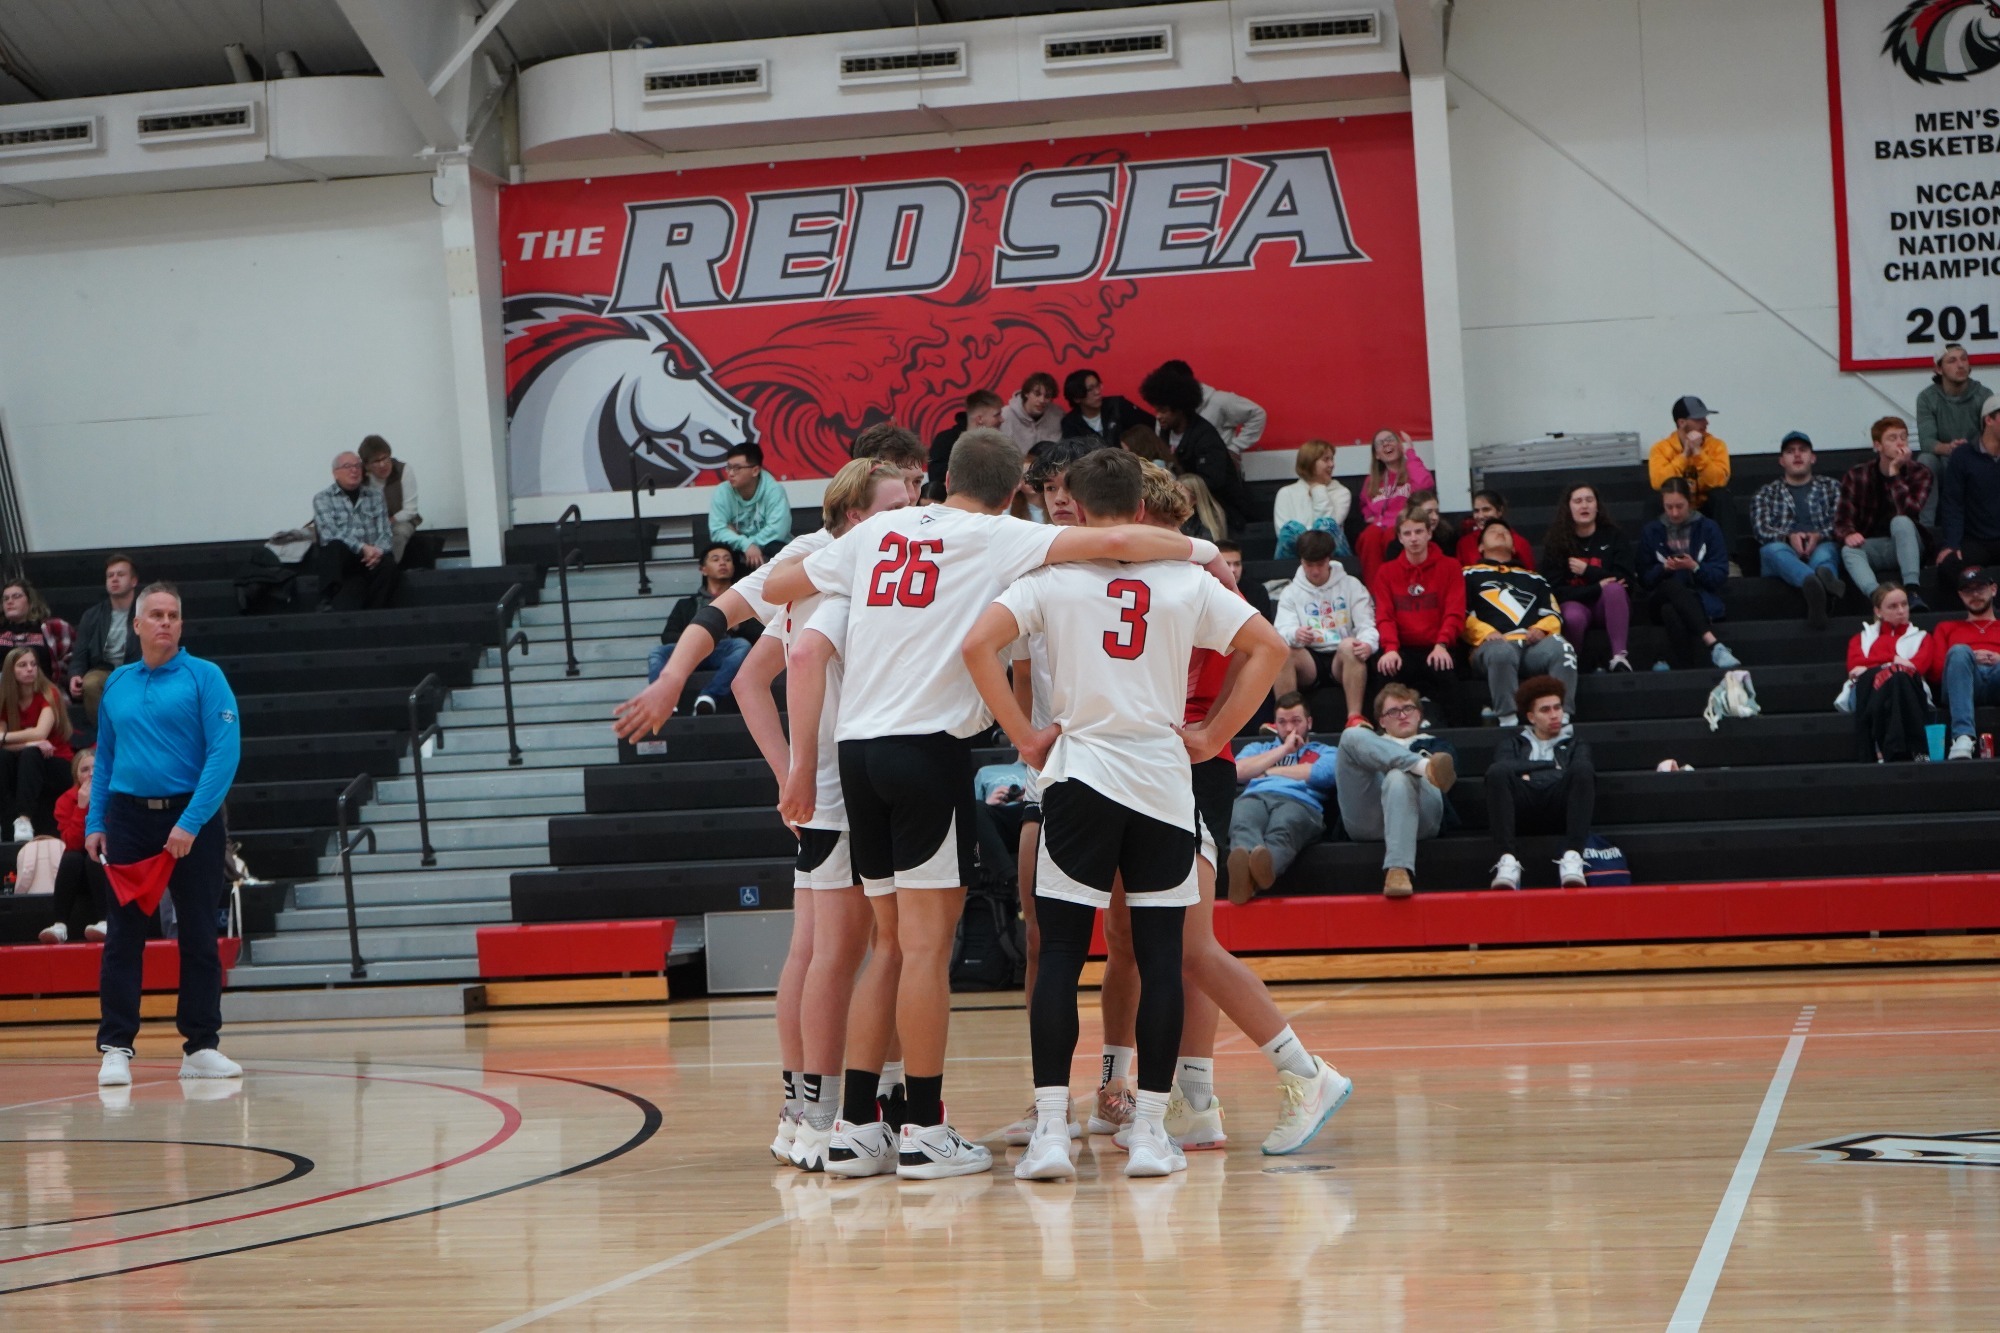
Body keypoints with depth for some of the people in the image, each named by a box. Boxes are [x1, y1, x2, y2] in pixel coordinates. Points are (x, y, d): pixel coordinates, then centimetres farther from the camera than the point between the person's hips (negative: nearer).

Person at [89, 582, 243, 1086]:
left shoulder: (204, 677, -4)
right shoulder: (116, 685, 10)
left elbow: (224, 754, -12)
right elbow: (105, 759, 16)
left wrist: (191, 823, -19)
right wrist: (95, 823, 5)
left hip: (192, 821, -3)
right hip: (128, 818, 3)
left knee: (199, 936, 2)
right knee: (123, 936, 1)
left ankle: (201, 1046, 10)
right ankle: (116, 1048, 4)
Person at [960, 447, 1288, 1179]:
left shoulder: (1056, 575, 1)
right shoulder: (1185, 578, 5)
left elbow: (978, 644, -10)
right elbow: (1267, 647, 6)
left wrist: (1025, 737, -3)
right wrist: (1213, 737, 8)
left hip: (1079, 773, -1)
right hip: (1163, 777, 1)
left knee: (1061, 952, 1)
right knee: (1160, 954, 5)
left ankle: (1050, 1129, -6)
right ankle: (1150, 1131, 4)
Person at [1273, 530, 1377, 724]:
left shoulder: (1351, 586, 12)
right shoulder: (1291, 592, 14)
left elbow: (1366, 625, 1)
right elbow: (1284, 630, -2)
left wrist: (1368, 643, -24)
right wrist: (1295, 635, -29)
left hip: (1344, 658, -1)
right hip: (1310, 661, 1)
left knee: (1349, 645, -35)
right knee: (1283, 651, -30)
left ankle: (1355, 717, -38)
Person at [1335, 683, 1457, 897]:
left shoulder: (1438, 746, 35)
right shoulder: (1365, 741, 40)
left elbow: (1446, 773, 12)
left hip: (1419, 816, -1)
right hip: (1365, 821, 2)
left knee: (1399, 778, -38)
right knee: (1352, 735, -17)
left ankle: (1399, 870, -60)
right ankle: (1425, 767, -43)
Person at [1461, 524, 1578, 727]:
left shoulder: (1534, 578, 35)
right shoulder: (1470, 575, 25)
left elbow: (1554, 614, 22)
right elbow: (1461, 615, 10)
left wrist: (1541, 629, -2)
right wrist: (1486, 633, -9)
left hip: (1534, 644, 3)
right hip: (1494, 644, -3)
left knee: (1561, 648, -33)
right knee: (1501, 652, -41)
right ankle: (1508, 720, -40)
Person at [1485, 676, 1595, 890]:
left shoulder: (1573, 744, 32)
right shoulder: (1513, 741, 32)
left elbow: (1584, 771, 7)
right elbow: (1503, 765, 6)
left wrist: (1530, 772, 0)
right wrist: (1553, 765, 7)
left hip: (1559, 801, 0)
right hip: (1524, 800, 0)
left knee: (1583, 769, -33)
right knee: (1497, 772, -33)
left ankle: (1572, 857, -42)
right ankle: (1508, 859, -43)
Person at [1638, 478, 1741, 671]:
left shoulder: (1708, 528, 7)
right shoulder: (1650, 532, 12)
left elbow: (1720, 576, 0)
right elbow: (1644, 579, 6)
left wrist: (1695, 567, -18)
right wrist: (1664, 568, -14)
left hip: (1702, 597, -1)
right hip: (1665, 595, 1)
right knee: (1673, 586, -40)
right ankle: (1713, 644, -56)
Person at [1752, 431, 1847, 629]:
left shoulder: (1830, 487, 26)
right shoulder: (1766, 493, 25)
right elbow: (1762, 530, 7)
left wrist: (1819, 536, -12)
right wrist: (1789, 537, -14)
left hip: (1821, 547, 1)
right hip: (1785, 550, -1)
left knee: (1824, 552, -37)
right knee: (1774, 548, -38)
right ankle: (1812, 582, -72)